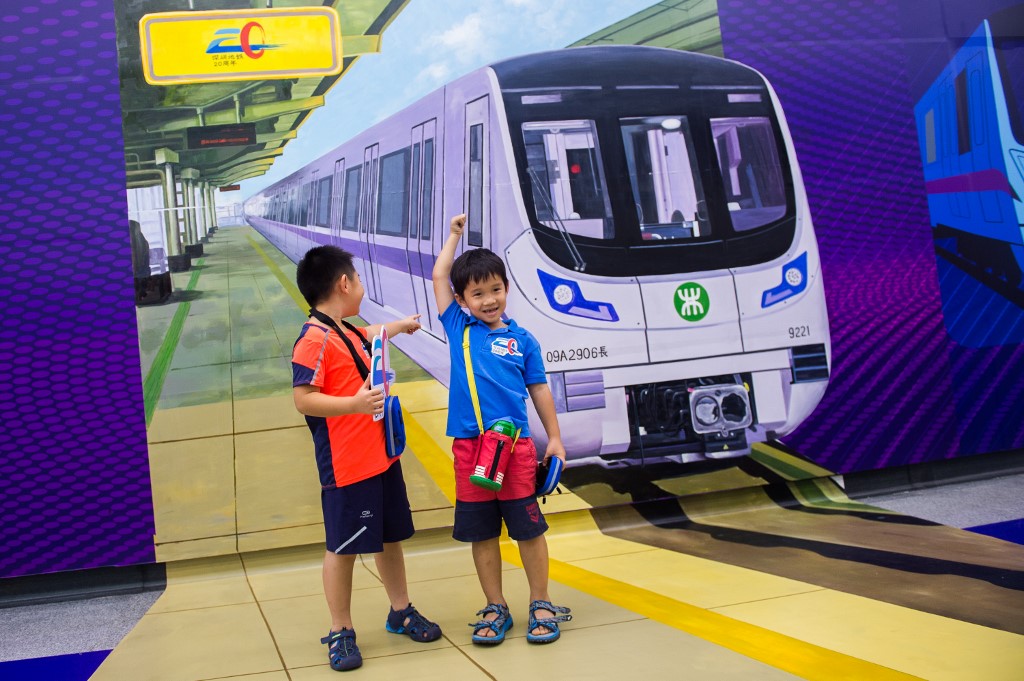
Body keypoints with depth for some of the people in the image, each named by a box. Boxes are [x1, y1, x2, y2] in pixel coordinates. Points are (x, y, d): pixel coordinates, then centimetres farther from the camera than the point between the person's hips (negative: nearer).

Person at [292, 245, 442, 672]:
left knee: (390, 537, 18)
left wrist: (397, 326, 54)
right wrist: (353, 404, -35)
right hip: (346, 467, -9)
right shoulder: (314, 339, -17)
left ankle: (400, 612, 33)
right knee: (342, 548, 1)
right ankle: (340, 633, 12)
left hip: (381, 456, 9)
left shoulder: (345, 332, 12)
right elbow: (303, 398, -23)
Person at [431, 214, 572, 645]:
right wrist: (455, 234, 18)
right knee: (481, 533, 8)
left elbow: (539, 390, 12)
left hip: (516, 444, -1)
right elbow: (439, 277, 9)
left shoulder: (522, 340, 7)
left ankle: (540, 605, 18)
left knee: (528, 528, 5)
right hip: (469, 445, 1)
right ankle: (496, 609, 19)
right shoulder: (458, 329, 8)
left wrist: (555, 438, 10)